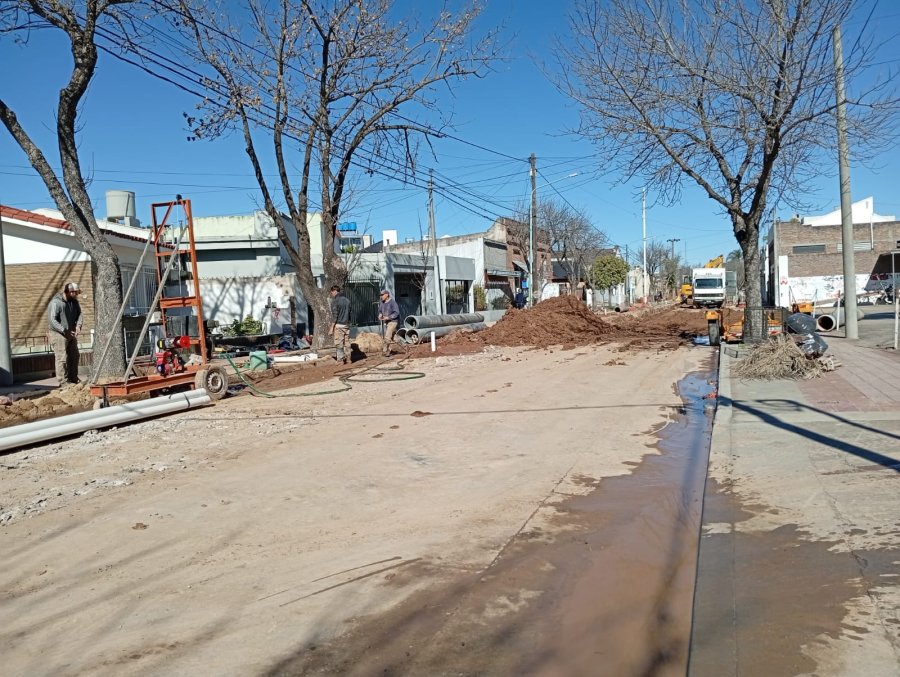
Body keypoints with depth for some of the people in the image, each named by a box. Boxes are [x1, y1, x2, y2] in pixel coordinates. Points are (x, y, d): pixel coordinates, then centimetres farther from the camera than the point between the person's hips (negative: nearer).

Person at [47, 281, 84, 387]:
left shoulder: (74, 301, 6)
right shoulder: (56, 302, -17)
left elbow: (79, 314, 9)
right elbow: (52, 320, -21)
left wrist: (78, 325, -13)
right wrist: (65, 331, -26)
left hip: (71, 333, 8)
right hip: (58, 334, -8)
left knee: (74, 357, 12)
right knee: (62, 358, -9)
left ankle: (74, 380, 22)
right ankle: (64, 382, -7)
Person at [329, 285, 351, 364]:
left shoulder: (335, 301, -10)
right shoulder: (347, 300, 10)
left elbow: (334, 315, -13)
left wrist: (332, 327, -10)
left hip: (339, 325, -6)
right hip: (347, 325, 6)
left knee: (339, 343, -2)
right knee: (347, 342, 10)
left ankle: (340, 359, -2)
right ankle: (348, 359, 13)